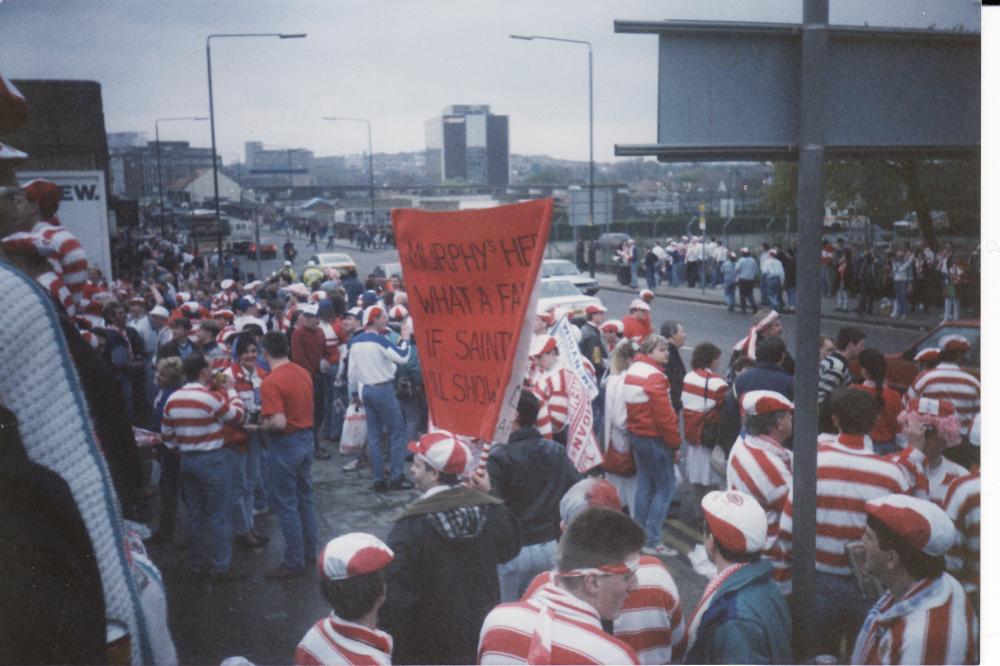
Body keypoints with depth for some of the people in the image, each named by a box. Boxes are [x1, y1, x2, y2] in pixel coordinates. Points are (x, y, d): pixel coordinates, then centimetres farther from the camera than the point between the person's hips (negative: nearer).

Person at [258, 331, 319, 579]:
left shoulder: (271, 382, -21)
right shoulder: (303, 373, 3)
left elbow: (278, 422, -27)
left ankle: (294, 562, 12)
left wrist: (259, 425, -10)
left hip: (285, 445, -8)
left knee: (286, 505, 3)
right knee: (305, 498, 19)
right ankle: (309, 552, 30)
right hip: (306, 438, 8)